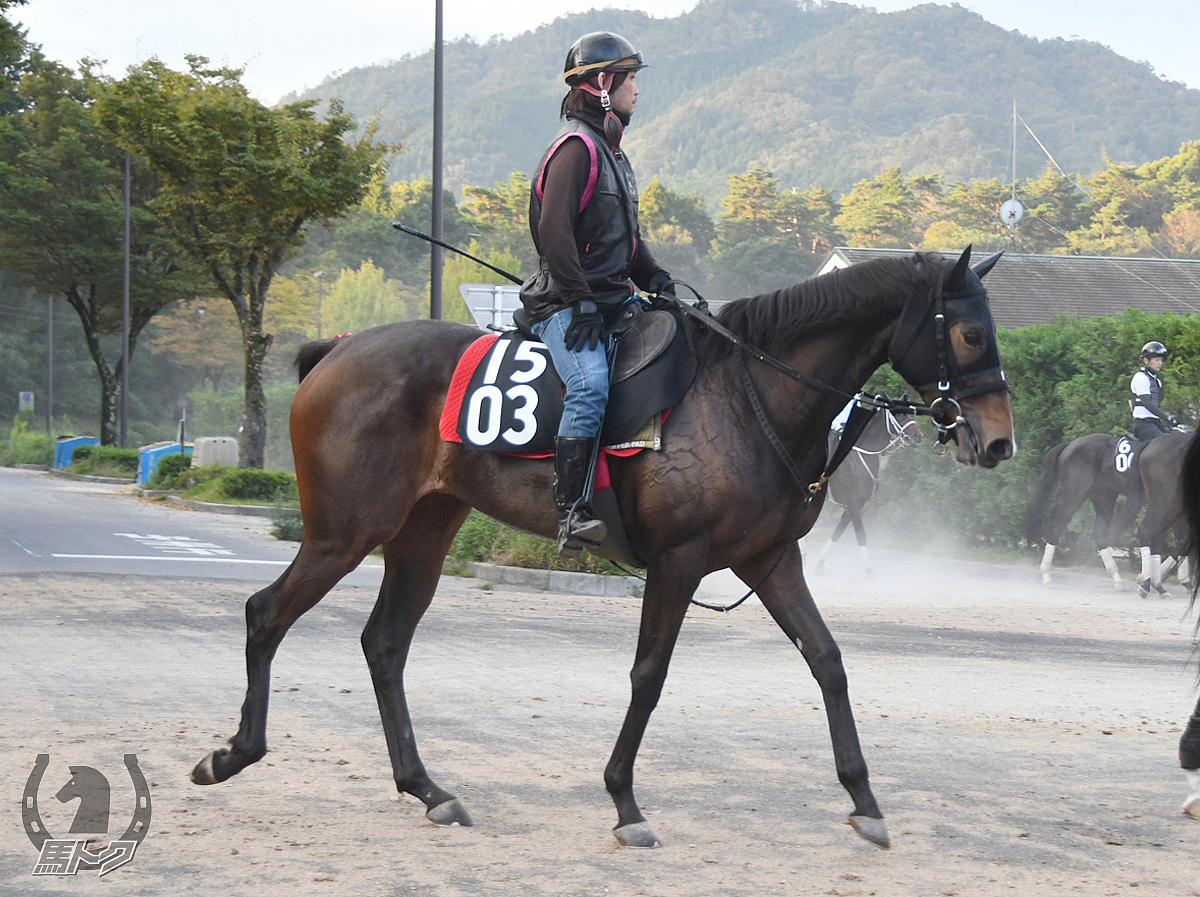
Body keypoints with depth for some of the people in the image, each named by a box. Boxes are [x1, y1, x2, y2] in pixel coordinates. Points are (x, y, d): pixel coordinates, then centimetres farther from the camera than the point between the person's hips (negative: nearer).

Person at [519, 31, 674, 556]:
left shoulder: (611, 150, 22)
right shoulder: (577, 147, -9)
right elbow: (554, 231, -19)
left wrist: (655, 278, 11)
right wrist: (581, 303, -21)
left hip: (612, 298, 10)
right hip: (565, 304, -10)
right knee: (591, 386, -31)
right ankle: (571, 513, -34)